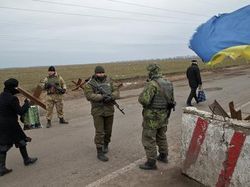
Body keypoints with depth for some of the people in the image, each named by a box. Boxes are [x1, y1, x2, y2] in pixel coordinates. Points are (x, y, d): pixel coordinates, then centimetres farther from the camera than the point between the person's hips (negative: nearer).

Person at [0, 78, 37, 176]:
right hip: (10, 125, -7)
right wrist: (27, 103, -4)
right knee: (21, 140, 14)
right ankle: (26, 160, 29)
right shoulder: (12, 98, -20)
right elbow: (20, 111, -17)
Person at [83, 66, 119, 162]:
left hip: (109, 110, 4)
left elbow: (116, 91, -1)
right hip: (97, 111, -4)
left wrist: (111, 97, -22)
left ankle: (106, 145, 42)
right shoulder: (89, 84, -6)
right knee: (99, 132, -5)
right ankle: (100, 153, 4)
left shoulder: (109, 81, 5)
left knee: (108, 131, 16)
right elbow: (89, 95, -18)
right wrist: (102, 97, -28)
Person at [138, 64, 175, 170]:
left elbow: (144, 100, -27)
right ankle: (163, 156, 38)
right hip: (163, 116, 8)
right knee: (161, 136, 23)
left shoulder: (152, 84, -21)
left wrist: (141, 96, -6)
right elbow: (171, 100, 12)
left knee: (149, 140, 3)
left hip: (152, 117, -8)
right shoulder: (168, 84, 4)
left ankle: (151, 163, 11)